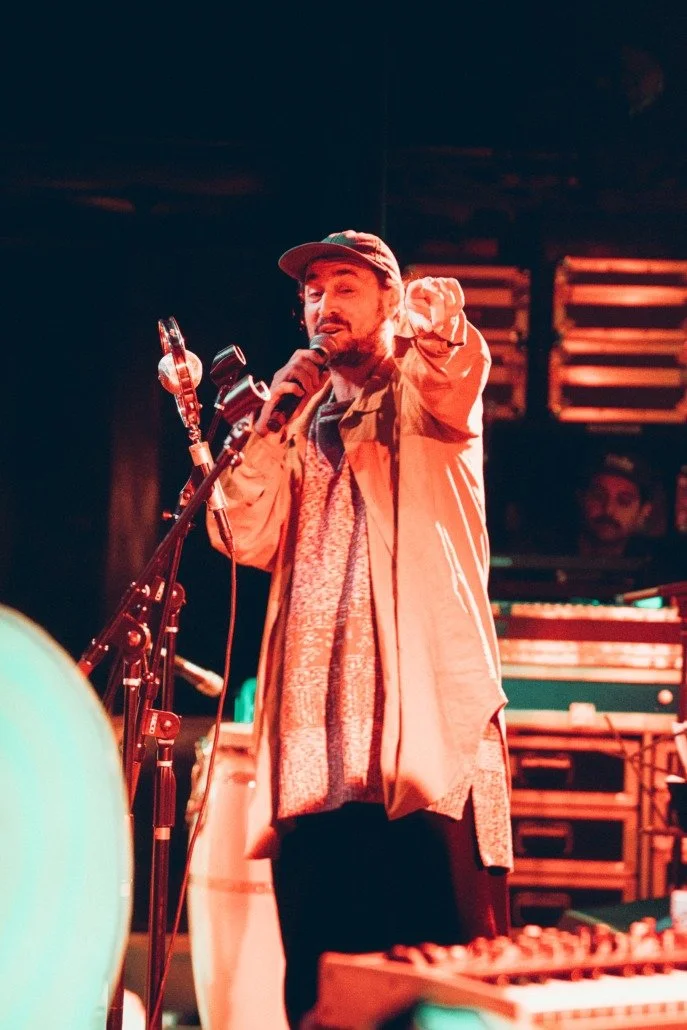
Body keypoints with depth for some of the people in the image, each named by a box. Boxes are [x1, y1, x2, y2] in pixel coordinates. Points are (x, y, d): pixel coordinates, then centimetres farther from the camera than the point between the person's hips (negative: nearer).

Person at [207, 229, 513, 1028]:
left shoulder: (423, 390, 8)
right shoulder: (303, 416, 22)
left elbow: (454, 398, -18)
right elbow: (252, 543, 10)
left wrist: (443, 334, -39)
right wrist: (271, 423, 2)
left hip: (429, 710, -5)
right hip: (316, 728, 5)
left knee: (450, 954, -9)